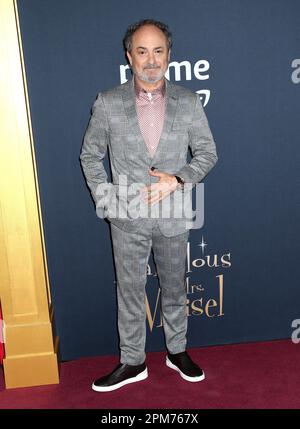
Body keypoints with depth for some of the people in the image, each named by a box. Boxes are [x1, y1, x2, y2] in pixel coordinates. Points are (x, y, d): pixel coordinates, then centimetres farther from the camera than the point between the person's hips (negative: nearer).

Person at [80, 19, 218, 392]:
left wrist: (178, 180, -14)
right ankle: (132, 362, 29)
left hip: (173, 215, 1)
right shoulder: (107, 104, -5)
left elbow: (208, 152, 2)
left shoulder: (188, 102, -3)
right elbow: (90, 154, 4)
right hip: (128, 218, 0)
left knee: (174, 289, 16)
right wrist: (105, 198, -6)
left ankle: (177, 351, 37)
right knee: (130, 292, 11)